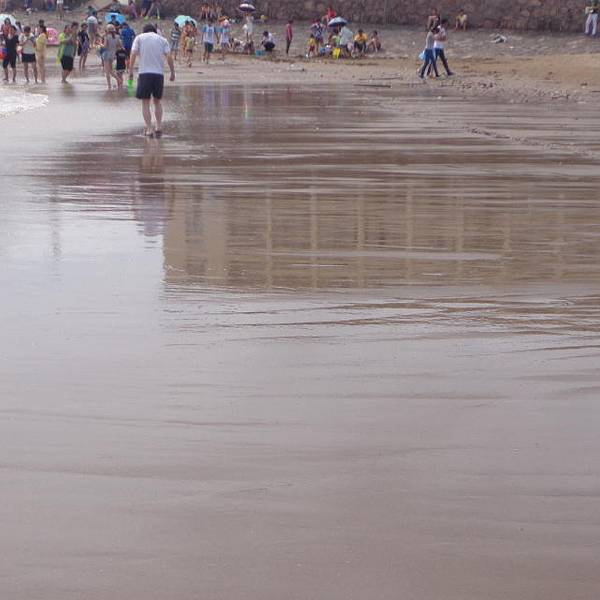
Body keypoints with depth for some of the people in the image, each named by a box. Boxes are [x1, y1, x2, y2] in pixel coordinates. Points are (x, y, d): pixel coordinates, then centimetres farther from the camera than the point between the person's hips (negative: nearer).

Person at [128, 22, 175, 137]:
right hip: (159, 73, 2)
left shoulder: (139, 38, 10)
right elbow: (169, 57, 2)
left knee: (145, 102, 5)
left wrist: (130, 72, 0)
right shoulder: (162, 40, 13)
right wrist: (173, 73, 6)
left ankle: (149, 129, -2)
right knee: (158, 101, 17)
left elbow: (133, 54, -2)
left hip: (144, 73, -2)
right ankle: (159, 126, 9)